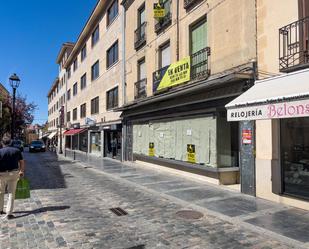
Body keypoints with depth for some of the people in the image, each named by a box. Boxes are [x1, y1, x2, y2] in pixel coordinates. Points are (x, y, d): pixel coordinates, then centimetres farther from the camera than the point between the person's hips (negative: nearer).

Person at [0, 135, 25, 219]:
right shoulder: (17, 150, 1)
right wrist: (22, 171, 20)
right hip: (14, 173, 1)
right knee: (11, 193, 8)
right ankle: (9, 213, 7)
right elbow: (22, 162, 7)